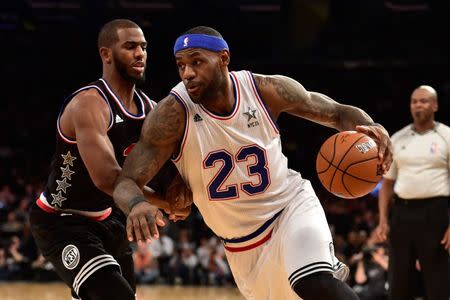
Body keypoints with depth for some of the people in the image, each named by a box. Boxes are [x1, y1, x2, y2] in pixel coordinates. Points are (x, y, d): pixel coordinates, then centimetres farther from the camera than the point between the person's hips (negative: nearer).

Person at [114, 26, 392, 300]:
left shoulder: (268, 90, -17)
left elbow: (337, 113, -3)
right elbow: (126, 182, -23)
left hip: (291, 205, -2)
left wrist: (368, 126, -27)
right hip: (242, 243, 2)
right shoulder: (173, 114, -22)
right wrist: (136, 203, -48)